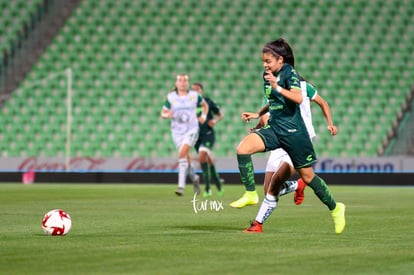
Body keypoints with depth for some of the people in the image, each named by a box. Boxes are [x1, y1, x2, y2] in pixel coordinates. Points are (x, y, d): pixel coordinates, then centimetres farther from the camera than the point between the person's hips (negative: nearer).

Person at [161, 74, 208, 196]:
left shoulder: (194, 95, -1)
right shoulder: (171, 97, -1)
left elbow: (205, 105, 17)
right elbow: (163, 113, 2)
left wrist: (204, 116, 0)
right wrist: (167, 115, -20)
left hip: (191, 130, -3)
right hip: (177, 131, 3)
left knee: (182, 154, -23)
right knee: (186, 158, 9)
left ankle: (181, 186, -24)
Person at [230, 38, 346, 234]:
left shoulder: (289, 74, -12)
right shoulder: (268, 76, 10)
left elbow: (298, 98, -29)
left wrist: (277, 86, -34)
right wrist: (258, 114, 19)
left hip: (293, 131, -7)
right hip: (274, 128, 7)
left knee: (307, 176, 2)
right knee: (243, 148, -17)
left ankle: (335, 208, 21)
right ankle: (251, 194, -9)